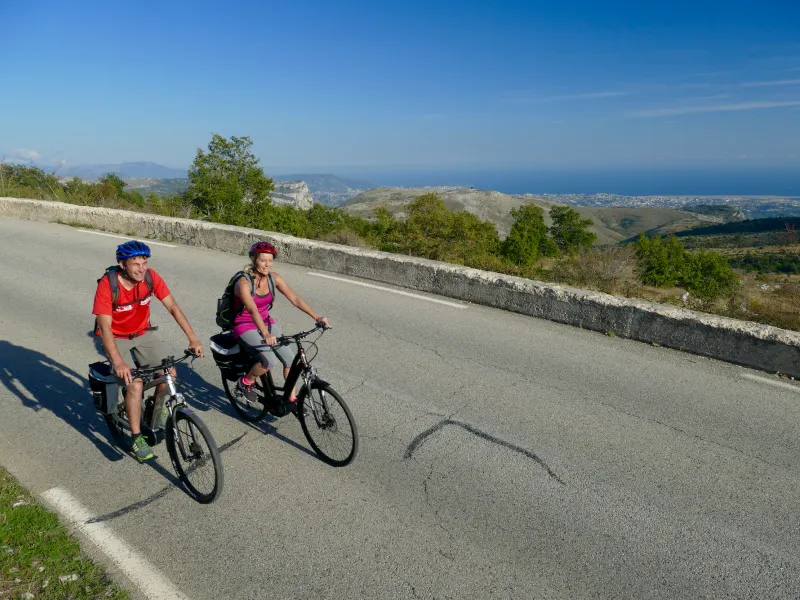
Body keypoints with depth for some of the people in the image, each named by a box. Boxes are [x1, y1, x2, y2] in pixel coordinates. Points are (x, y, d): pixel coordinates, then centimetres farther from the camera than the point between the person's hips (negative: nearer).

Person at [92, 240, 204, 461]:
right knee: (135, 383, -22)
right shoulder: (107, 284, -26)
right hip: (116, 338, -4)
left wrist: (193, 339, -22)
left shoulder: (151, 277, -17)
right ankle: (136, 438, -4)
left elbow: (173, 307, -14)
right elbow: (105, 327, -29)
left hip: (142, 333, 4)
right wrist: (118, 362, -40)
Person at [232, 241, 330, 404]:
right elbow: (253, 310, -39)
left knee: (290, 358, -9)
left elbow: (295, 299, -12)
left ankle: (292, 398, 11)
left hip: (266, 322, 6)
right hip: (245, 326, -5)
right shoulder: (244, 283, -25)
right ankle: (246, 382, 4)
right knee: (270, 361, -25)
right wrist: (265, 334, -53)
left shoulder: (273, 278, -8)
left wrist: (317, 317, -23)